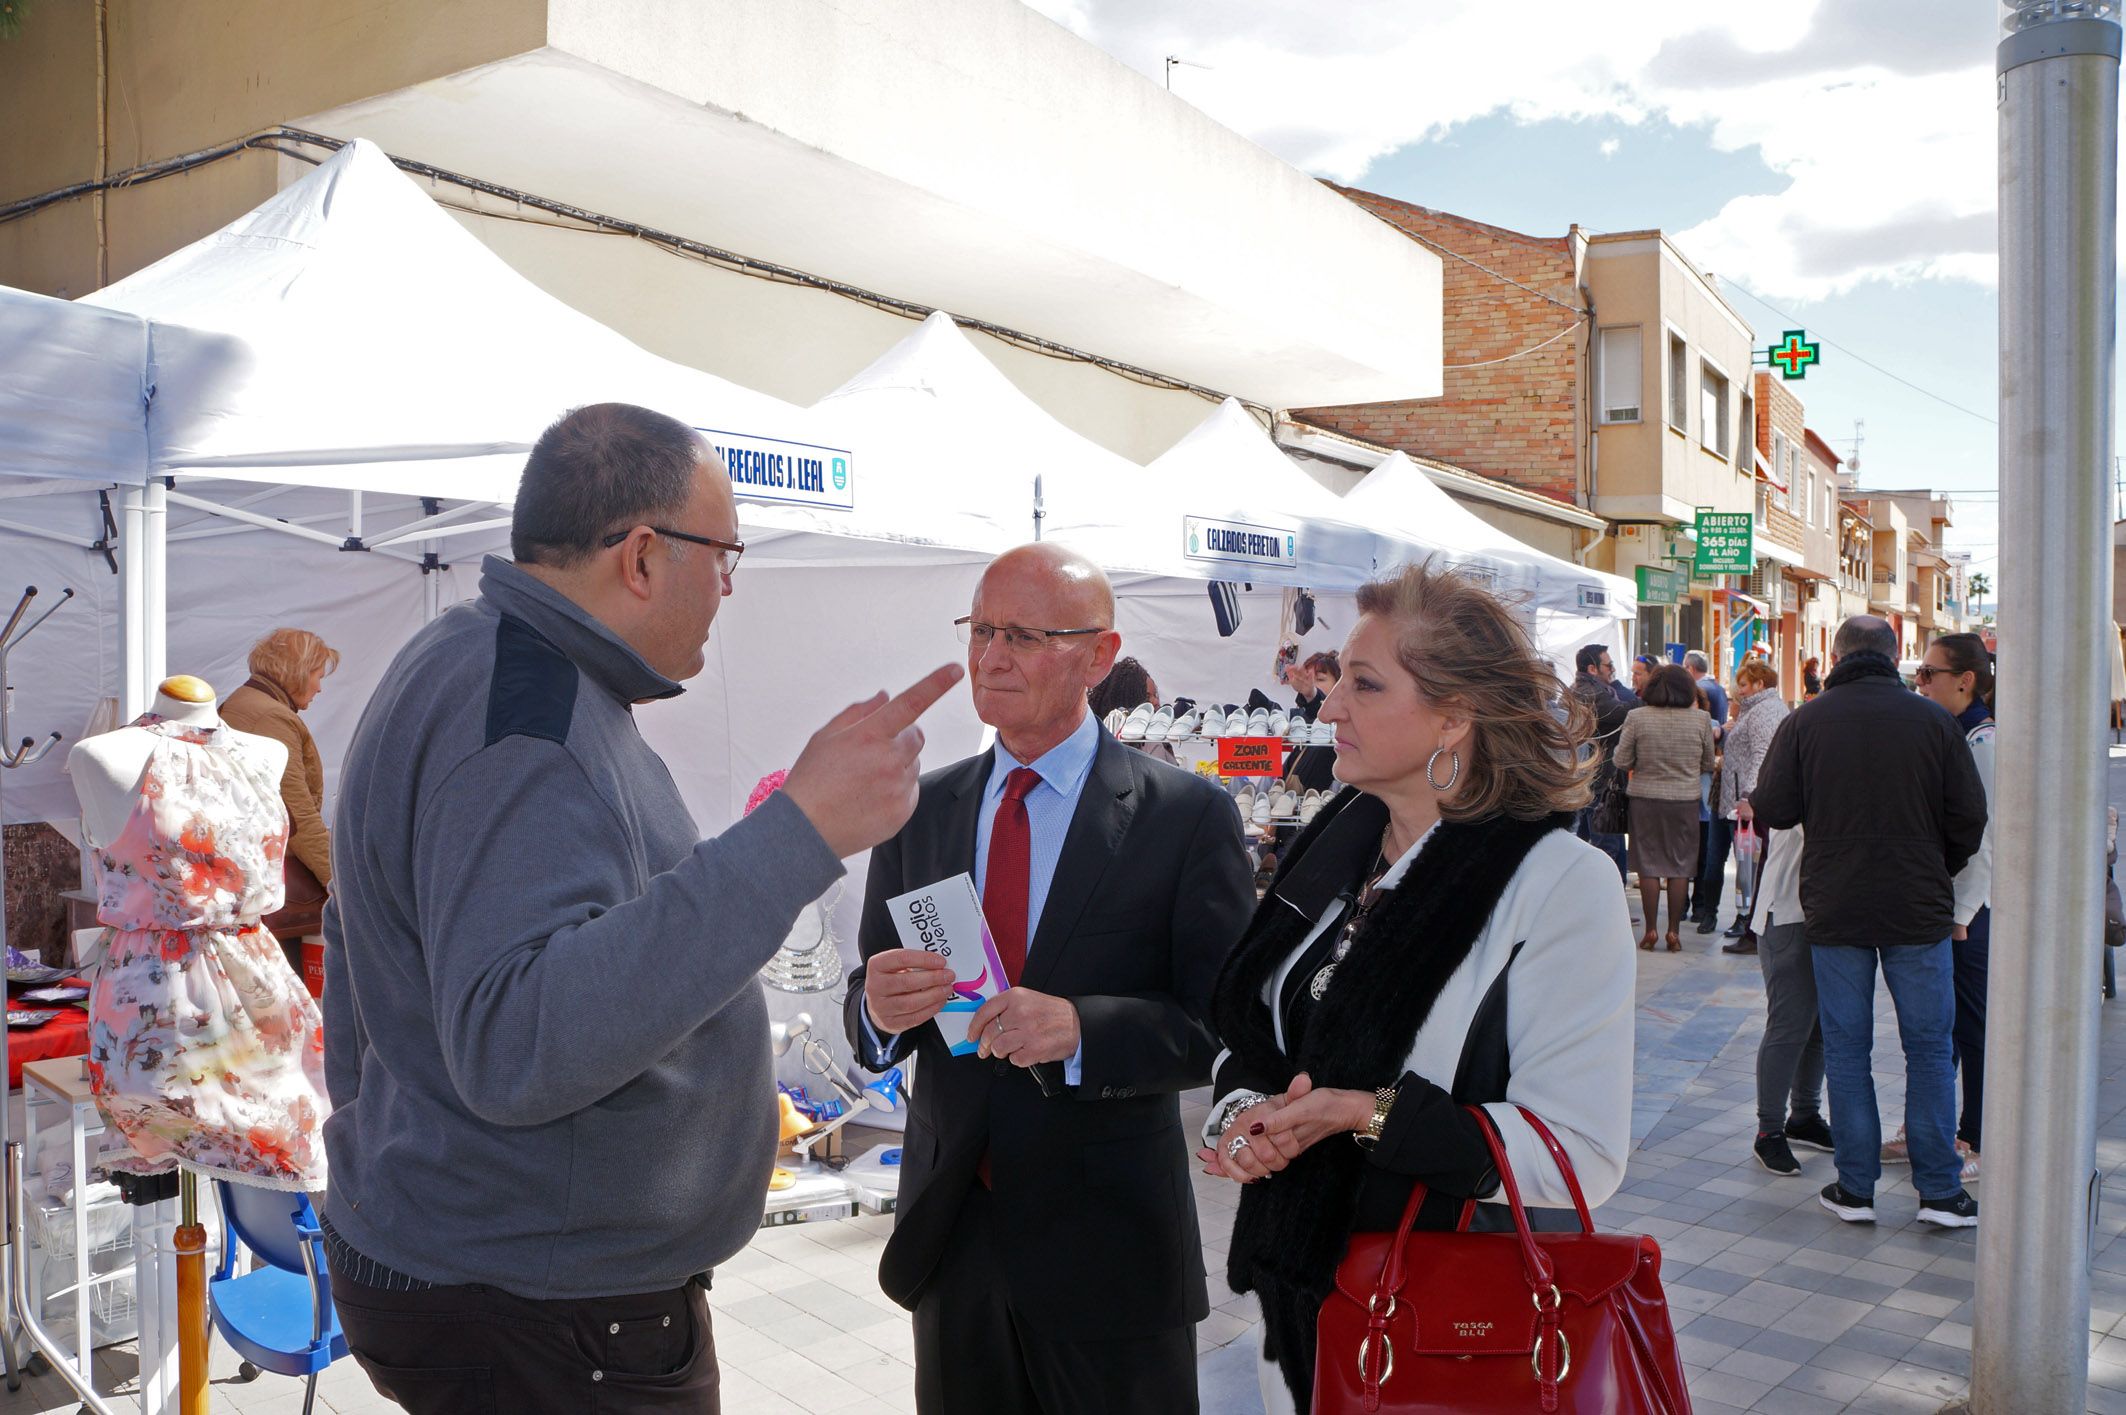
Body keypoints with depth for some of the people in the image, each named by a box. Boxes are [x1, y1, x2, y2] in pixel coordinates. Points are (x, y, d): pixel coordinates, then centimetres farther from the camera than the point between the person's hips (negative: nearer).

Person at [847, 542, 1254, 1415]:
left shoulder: (1188, 815, -9)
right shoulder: (920, 811, 3)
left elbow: (1229, 1025, -12)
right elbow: (868, 1017, 5)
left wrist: (1081, 1027, -28)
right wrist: (879, 1007, -18)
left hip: (1111, 1245, -3)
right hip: (950, 1234, 4)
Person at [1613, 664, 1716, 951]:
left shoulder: (1636, 717, -9)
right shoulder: (1701, 719, -5)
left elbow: (1622, 763, -4)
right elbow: (1708, 765, 6)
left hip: (1646, 798, -1)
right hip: (1686, 800, 1)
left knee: (1649, 866, 7)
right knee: (1680, 867, 9)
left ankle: (1650, 931, 10)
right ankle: (1674, 931, 12)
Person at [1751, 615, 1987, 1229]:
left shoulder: (1805, 722, -5)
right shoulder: (1933, 719, -4)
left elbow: (1771, 810, -6)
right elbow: (1970, 816, -2)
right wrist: (1938, 873, 15)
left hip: (1835, 910, 0)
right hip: (1919, 911, 0)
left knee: (1846, 1046, 8)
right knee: (1929, 1046, 9)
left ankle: (1855, 1188, 12)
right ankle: (1940, 1190, 13)